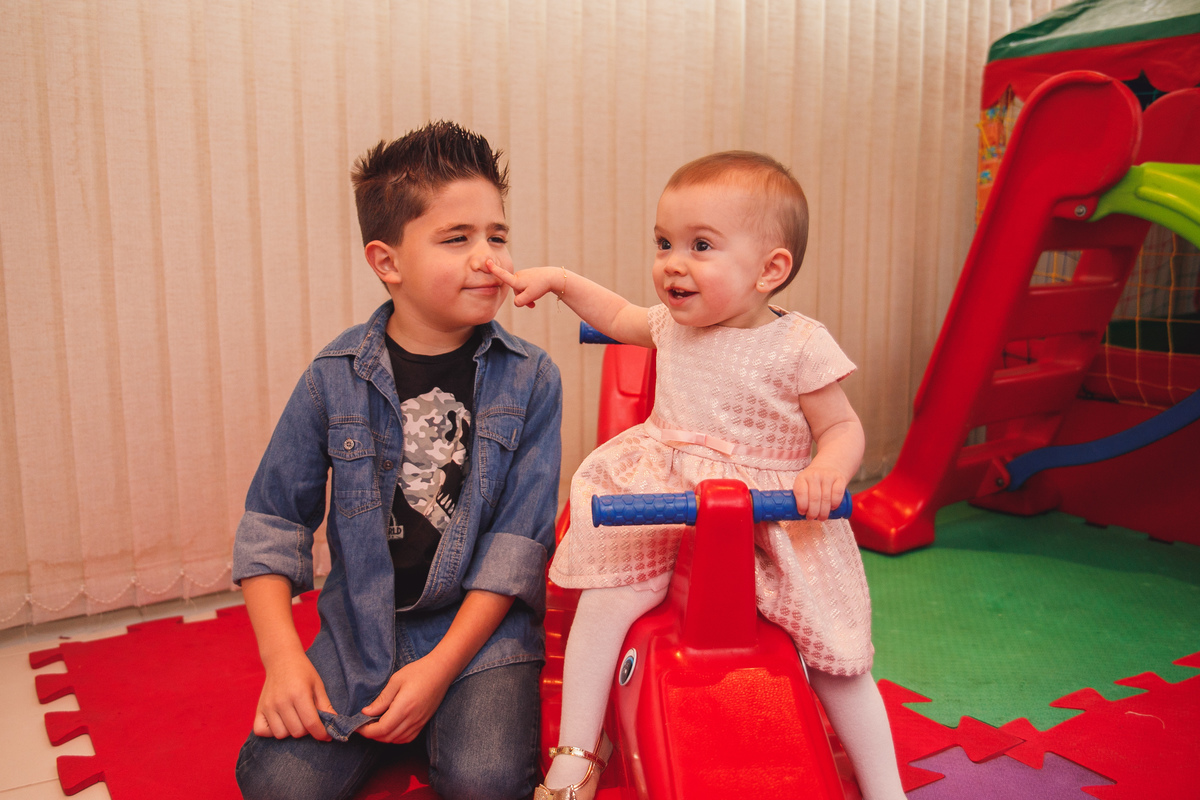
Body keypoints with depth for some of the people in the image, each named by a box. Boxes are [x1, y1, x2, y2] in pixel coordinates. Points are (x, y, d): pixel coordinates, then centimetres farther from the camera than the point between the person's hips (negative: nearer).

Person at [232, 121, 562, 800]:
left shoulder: (529, 379, -5)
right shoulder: (336, 376, -2)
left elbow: (520, 538, -8)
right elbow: (274, 520, 3)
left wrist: (440, 665, -14)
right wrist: (282, 655, -9)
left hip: (480, 624, -1)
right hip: (360, 627, 2)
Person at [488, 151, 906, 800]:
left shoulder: (799, 345, -12)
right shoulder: (674, 322, 4)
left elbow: (843, 426, -6)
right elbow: (618, 317, 25)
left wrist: (828, 470, -27)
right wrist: (559, 279, 19)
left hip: (771, 521, -3)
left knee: (837, 653, -4)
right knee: (603, 599, -17)